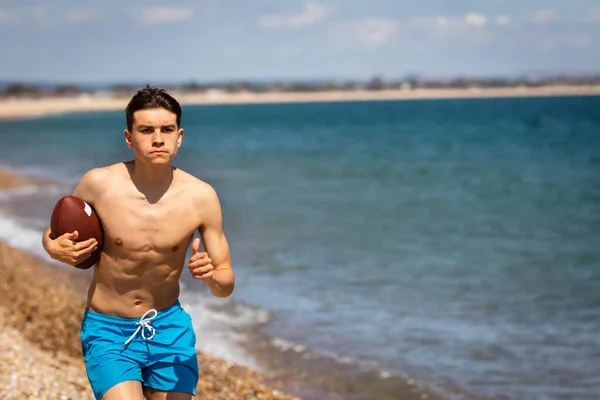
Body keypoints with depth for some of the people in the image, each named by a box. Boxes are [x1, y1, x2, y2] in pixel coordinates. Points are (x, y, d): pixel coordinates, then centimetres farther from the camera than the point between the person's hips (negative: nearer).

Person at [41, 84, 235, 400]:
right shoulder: (99, 183, -13)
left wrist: (210, 276, -26)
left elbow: (226, 286, -3)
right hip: (107, 330, -2)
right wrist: (53, 248, -17)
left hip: (169, 327, 2)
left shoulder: (201, 196, -10)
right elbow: (54, 232, 6)